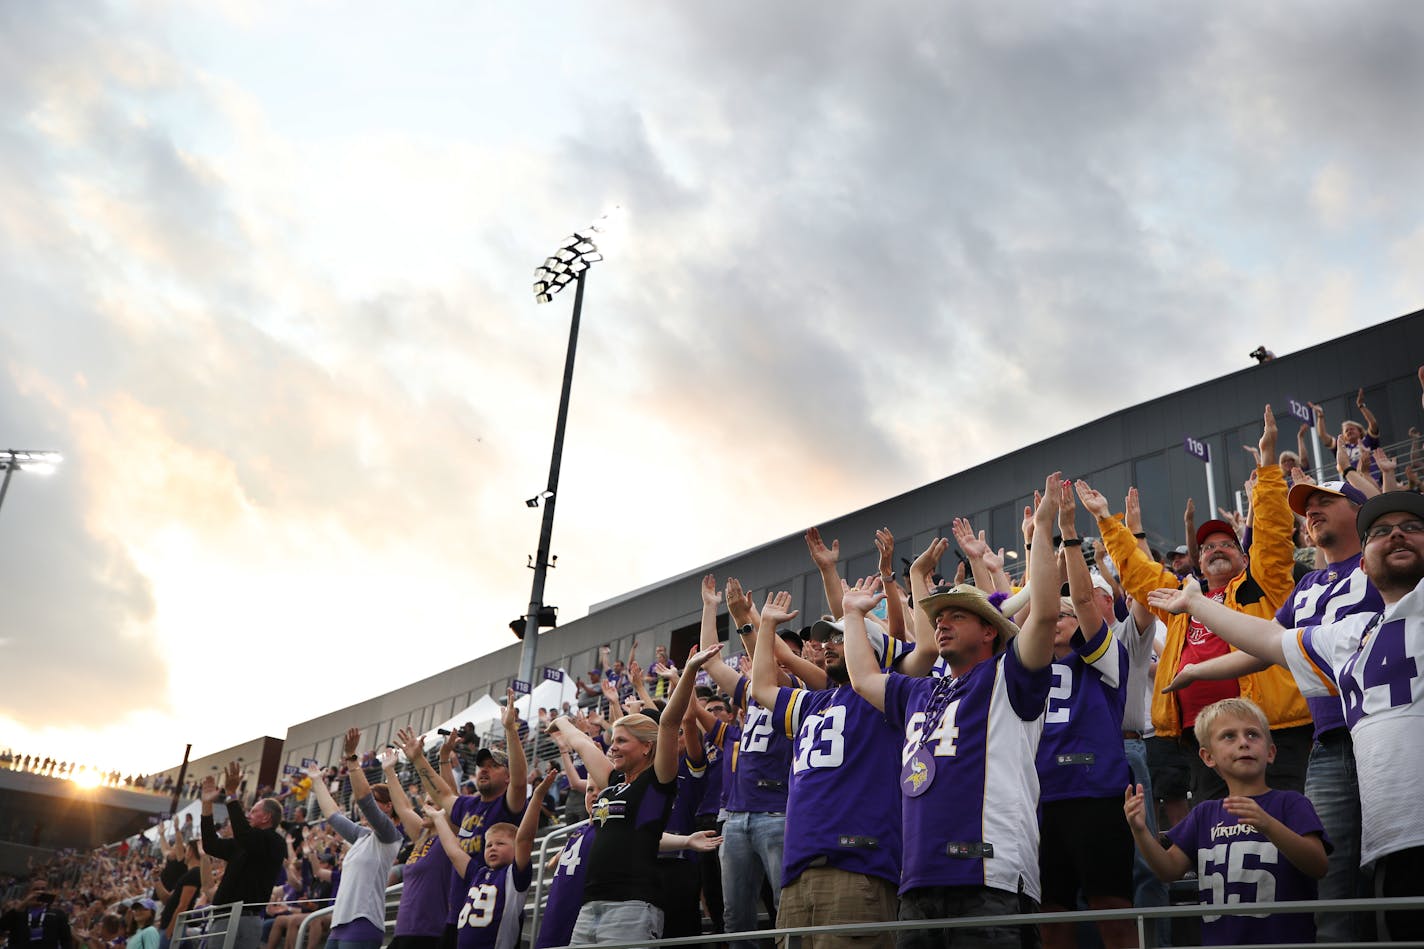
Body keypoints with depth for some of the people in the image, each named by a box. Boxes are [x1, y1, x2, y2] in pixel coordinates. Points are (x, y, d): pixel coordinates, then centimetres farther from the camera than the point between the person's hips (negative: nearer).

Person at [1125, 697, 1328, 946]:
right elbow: (1172, 869, 11)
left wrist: (1268, 825, -25)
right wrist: (1140, 831, -6)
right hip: (1220, 939, 3)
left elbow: (1318, 866, -10)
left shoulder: (1290, 803, 2)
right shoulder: (1205, 814, 14)